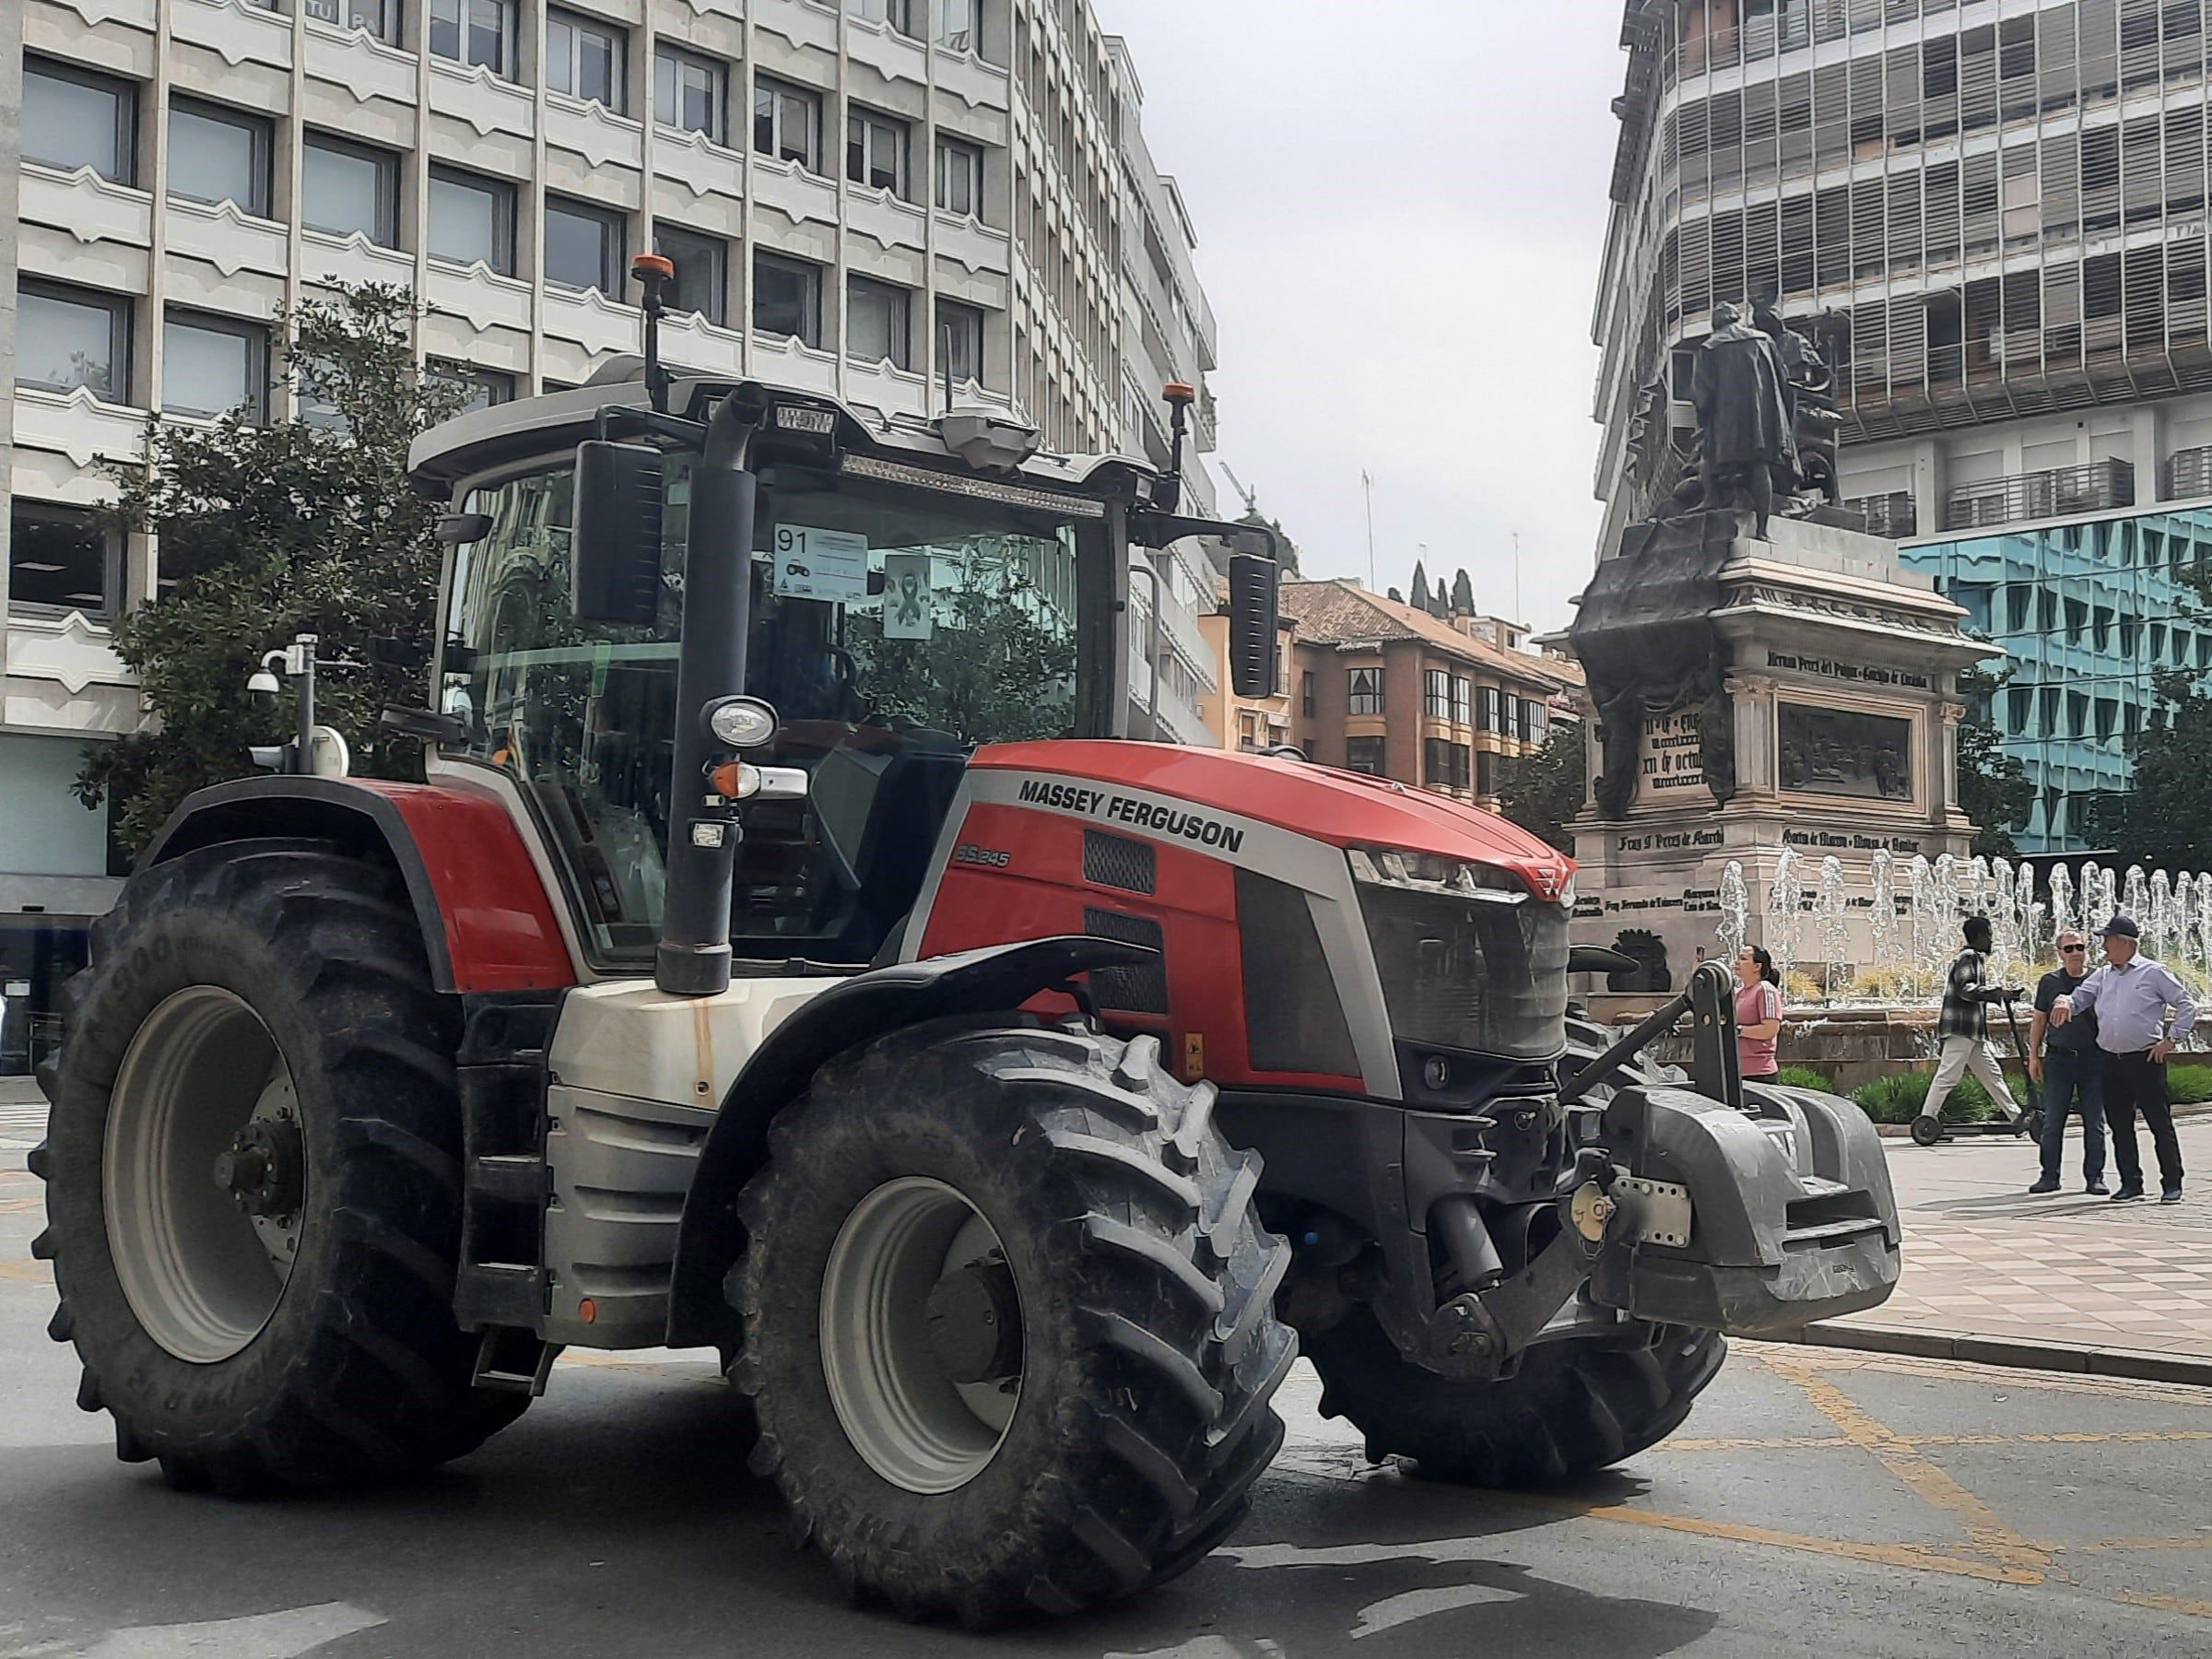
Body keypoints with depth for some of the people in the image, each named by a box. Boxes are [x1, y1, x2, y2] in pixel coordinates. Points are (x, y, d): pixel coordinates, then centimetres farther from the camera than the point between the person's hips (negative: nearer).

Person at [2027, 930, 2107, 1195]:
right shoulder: (2050, 981, 6)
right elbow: (2039, 1021, 11)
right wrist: (2034, 1056, 6)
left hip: (2092, 1058, 0)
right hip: (2058, 1058, 1)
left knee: (2094, 1123, 3)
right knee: (2052, 1122, 2)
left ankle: (2095, 1177, 11)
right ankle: (2049, 1176, 9)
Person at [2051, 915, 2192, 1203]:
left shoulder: (2153, 972, -2)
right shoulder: (2102, 975, 14)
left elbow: (2186, 1005, 0)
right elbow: (2080, 999, 13)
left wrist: (2171, 1039, -5)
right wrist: (2065, 1002, -11)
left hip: (2145, 1060, -6)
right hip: (2111, 1061, 6)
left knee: (2160, 1123, -2)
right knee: (2120, 1125, 8)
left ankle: (2172, 1185, 4)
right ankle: (2131, 1183, 17)